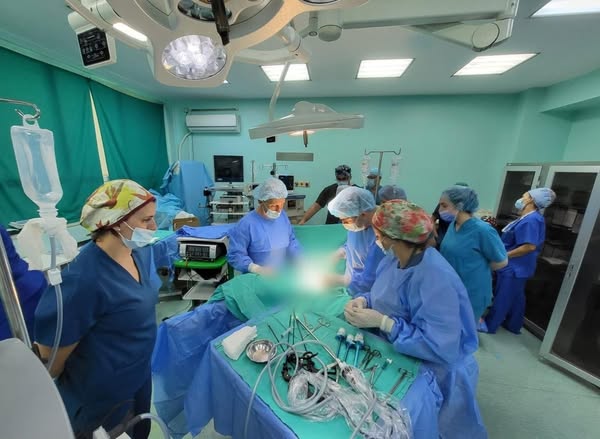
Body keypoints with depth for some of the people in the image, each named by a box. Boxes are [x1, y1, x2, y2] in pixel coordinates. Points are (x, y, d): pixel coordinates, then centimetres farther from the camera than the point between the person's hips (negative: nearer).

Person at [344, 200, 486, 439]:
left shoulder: (435, 279, -33)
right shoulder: (394, 257, -8)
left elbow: (441, 349, -31)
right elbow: (386, 297, 5)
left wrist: (383, 322, -32)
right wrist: (363, 300, -16)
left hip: (430, 371, -6)